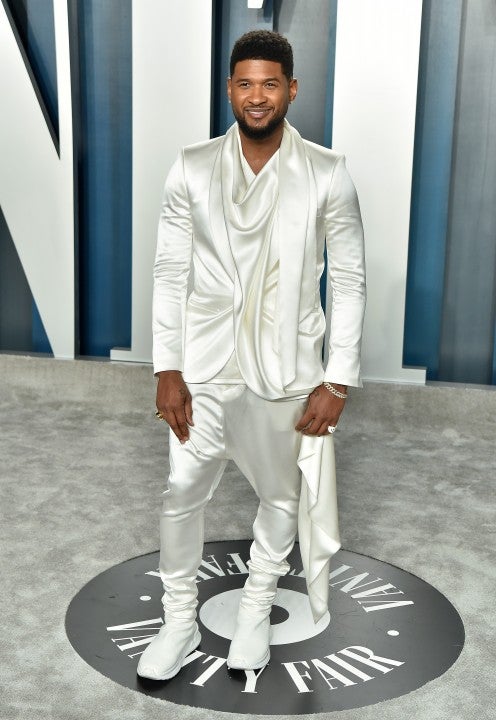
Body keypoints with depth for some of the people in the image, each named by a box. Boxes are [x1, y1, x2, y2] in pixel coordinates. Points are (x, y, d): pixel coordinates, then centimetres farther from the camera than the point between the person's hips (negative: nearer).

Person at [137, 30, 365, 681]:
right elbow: (170, 272, -1)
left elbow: (349, 281, -3)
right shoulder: (193, 168, -3)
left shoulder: (327, 174, -6)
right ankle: (180, 622, 29)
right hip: (206, 365, 1)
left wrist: (338, 381, -7)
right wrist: (167, 370, -6)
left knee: (283, 493, 14)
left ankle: (257, 609, 40)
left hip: (288, 368, 0)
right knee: (182, 494, 6)